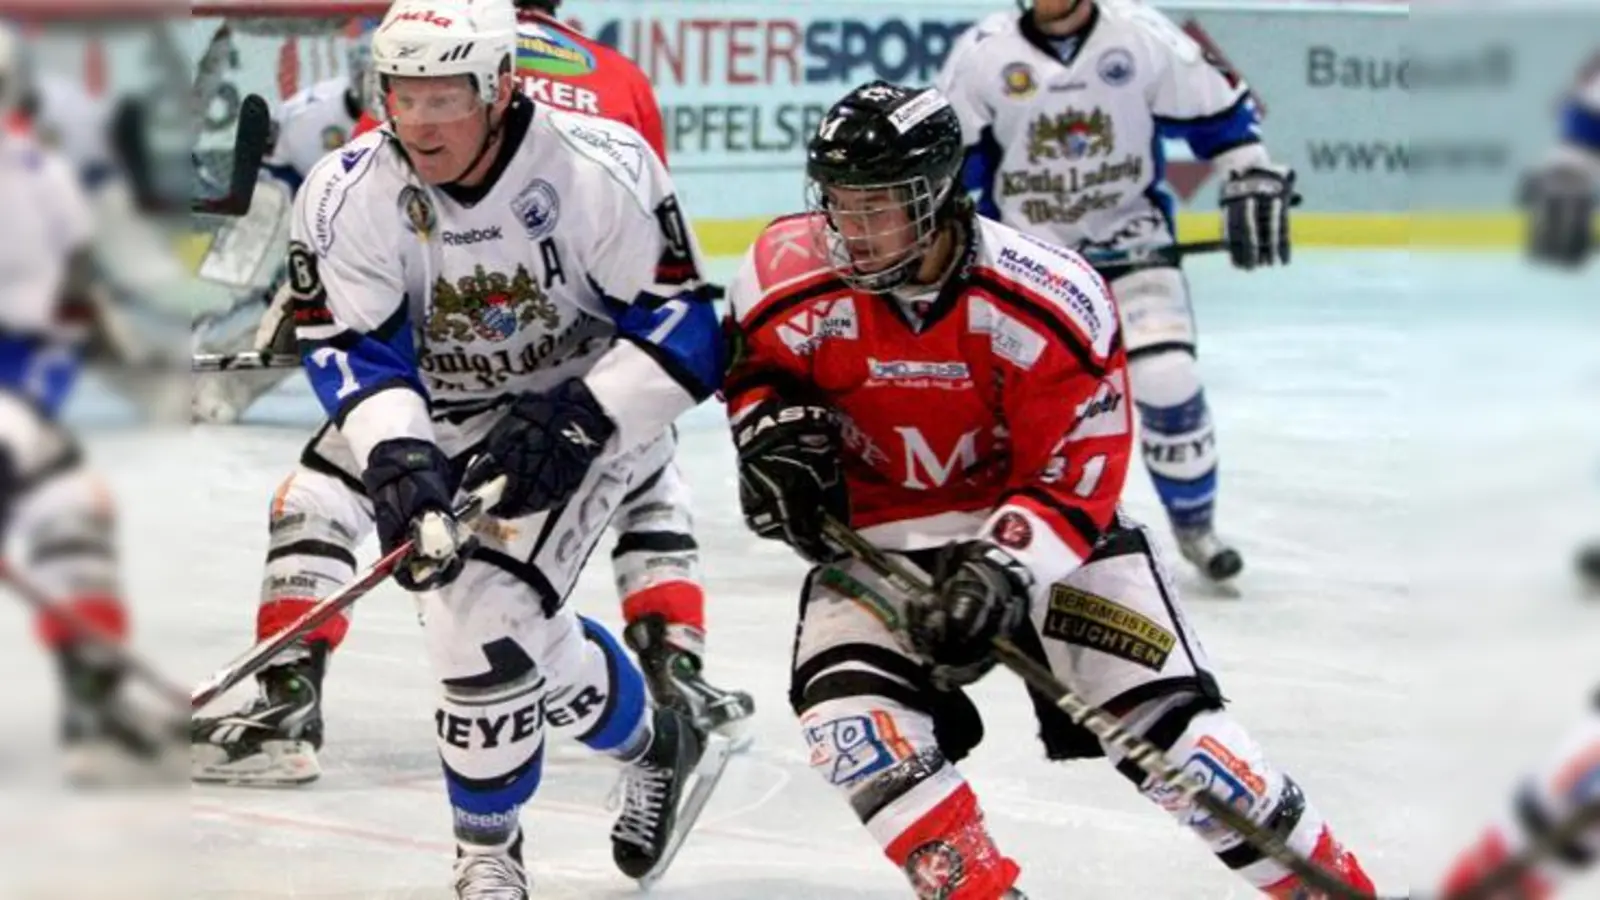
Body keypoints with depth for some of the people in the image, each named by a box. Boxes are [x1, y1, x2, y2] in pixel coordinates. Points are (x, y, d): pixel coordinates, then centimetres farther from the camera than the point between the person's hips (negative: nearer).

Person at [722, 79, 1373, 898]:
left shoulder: (1049, 302, -24)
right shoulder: (793, 278, -15)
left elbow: (1076, 472, -20)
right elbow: (751, 358, 9)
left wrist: (1002, 568, -34)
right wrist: (772, 429, -11)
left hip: (1043, 520, -2)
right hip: (877, 532, 3)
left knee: (1161, 716, -11)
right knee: (847, 714, -23)